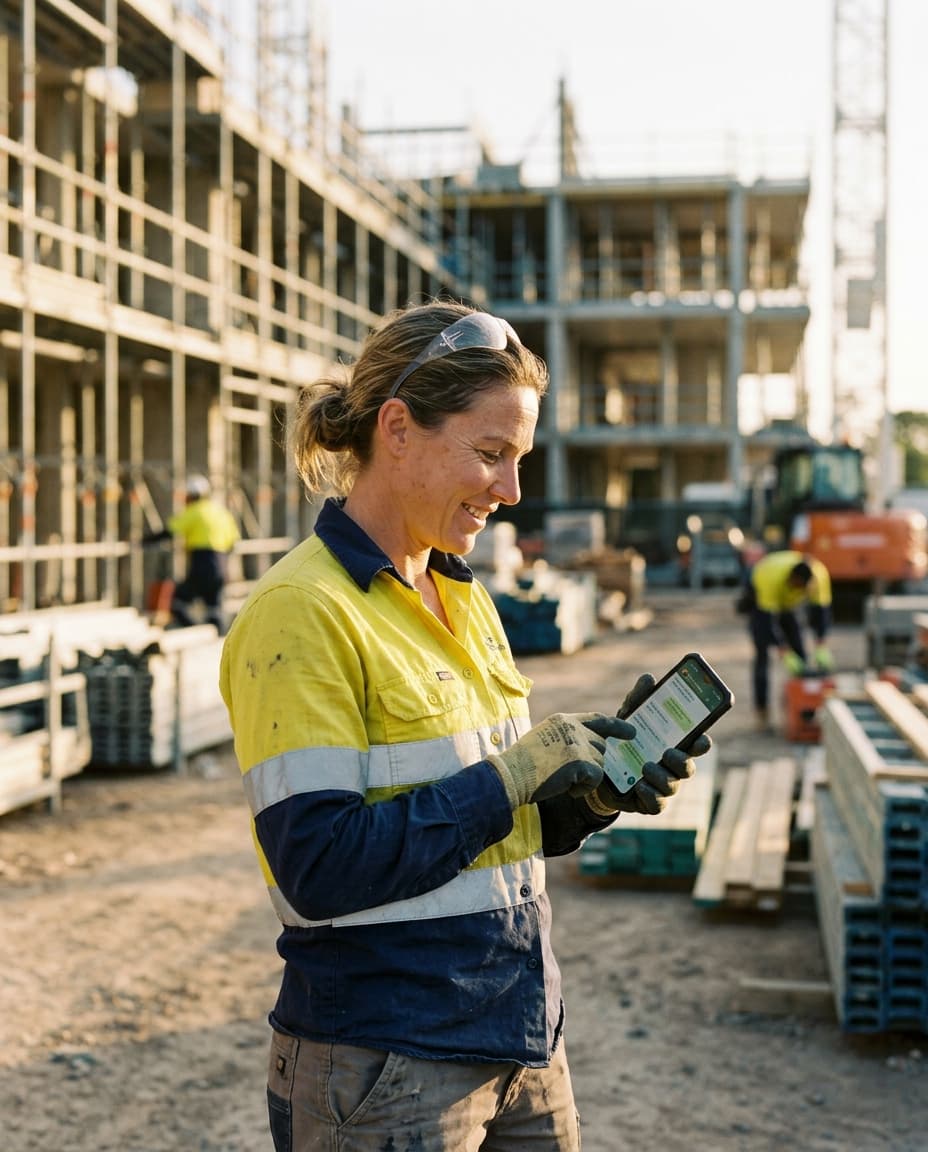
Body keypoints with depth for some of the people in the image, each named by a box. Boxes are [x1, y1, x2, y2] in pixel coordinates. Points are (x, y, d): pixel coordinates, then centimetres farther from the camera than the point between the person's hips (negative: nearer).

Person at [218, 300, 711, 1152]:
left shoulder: (465, 599, 9)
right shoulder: (302, 612, -16)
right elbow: (319, 869, -22)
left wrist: (596, 786, -4)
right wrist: (515, 774, -20)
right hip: (384, 1071, -7)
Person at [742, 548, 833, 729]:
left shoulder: (819, 575, -33)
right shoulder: (772, 578, -45)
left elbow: (821, 611, -27)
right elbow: (768, 619, -42)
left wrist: (821, 648, -37)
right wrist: (785, 654, -47)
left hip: (790, 603, 4)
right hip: (759, 597, -4)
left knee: (799, 651, -5)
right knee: (763, 652, -13)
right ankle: (762, 710, -10)